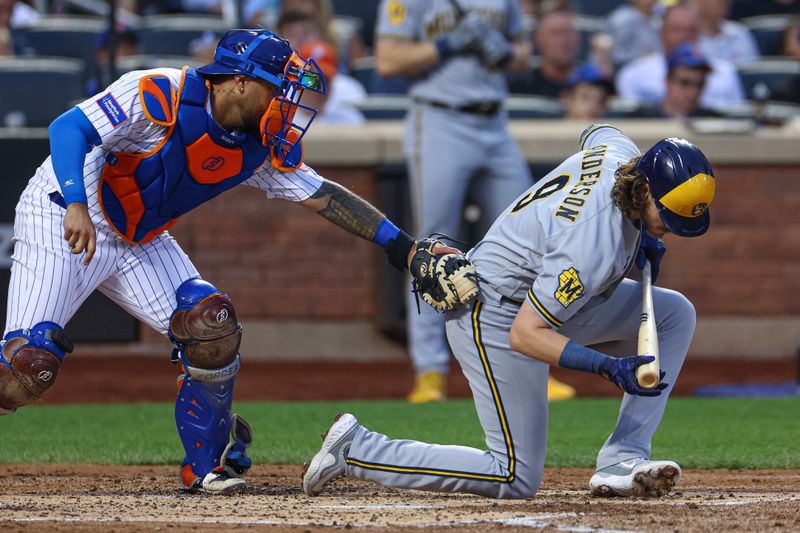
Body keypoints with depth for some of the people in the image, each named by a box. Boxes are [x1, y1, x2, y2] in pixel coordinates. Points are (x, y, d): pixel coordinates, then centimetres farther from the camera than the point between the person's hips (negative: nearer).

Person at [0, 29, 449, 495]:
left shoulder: (264, 148, -4)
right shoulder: (161, 96, -26)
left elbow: (323, 196, 2)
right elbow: (69, 129, -31)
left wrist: (403, 247, -4)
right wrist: (77, 207, -46)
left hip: (139, 244, 7)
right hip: (62, 220, -7)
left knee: (212, 326, -8)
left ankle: (206, 464, 8)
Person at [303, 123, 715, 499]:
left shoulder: (621, 150, -11)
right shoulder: (596, 247, -35)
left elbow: (596, 133, 18)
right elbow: (525, 334, -32)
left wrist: (638, 235, 6)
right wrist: (608, 367, -37)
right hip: (495, 318, -10)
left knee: (675, 313, 1)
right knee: (517, 480, -8)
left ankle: (621, 463, -1)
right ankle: (356, 448, 1)